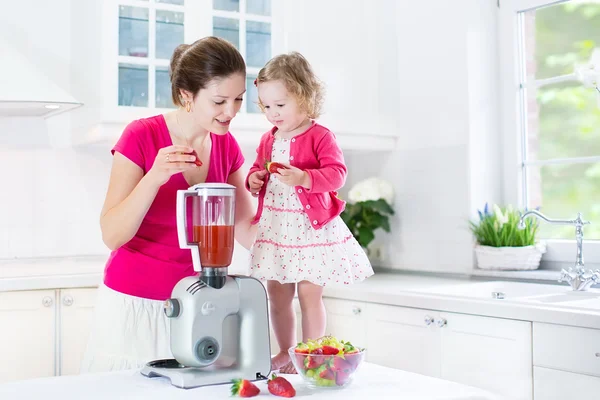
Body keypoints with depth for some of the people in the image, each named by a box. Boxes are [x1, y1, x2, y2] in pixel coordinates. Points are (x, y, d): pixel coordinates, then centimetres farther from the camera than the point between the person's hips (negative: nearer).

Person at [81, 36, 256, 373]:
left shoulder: (227, 146, 0)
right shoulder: (142, 136, -14)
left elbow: (248, 234, 2)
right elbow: (112, 236, -18)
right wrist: (154, 177, -31)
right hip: (135, 305, -4)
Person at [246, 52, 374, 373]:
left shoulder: (320, 136, -10)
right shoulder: (268, 140, 9)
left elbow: (337, 173, -18)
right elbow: (258, 168, 22)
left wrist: (304, 178, -32)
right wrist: (254, 179, -1)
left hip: (310, 226, -6)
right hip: (275, 227, 6)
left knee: (309, 294, -2)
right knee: (277, 295, 11)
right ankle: (285, 353, 25)